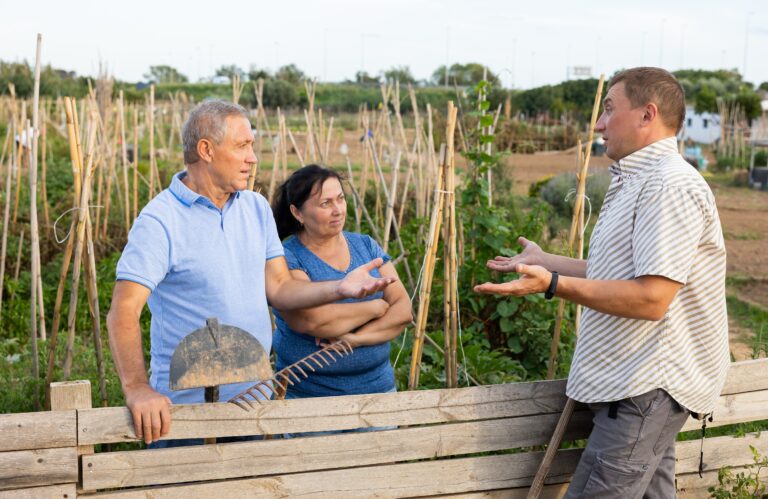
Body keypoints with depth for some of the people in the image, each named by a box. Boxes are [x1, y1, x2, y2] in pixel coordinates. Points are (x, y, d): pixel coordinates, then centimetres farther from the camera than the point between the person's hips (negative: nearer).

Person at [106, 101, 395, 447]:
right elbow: (123, 312, -22)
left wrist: (339, 288, -11)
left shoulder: (257, 208, 6)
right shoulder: (159, 221, -16)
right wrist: (137, 389, -35)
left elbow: (278, 287, 6)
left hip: (254, 397, 6)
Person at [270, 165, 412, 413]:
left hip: (377, 387, 4)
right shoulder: (286, 258, -11)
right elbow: (311, 320, -25)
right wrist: (376, 307, -12)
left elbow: (403, 310, -2)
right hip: (309, 395, -4)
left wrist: (355, 338, -18)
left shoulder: (366, 246, 5)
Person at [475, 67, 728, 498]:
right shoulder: (638, 182, 17)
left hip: (648, 388, -10)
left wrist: (553, 284, -25)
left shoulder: (670, 185, -18)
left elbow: (650, 297, -25)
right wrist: (543, 261, 25)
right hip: (640, 382, 10)